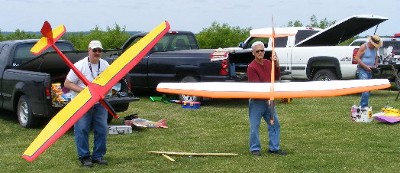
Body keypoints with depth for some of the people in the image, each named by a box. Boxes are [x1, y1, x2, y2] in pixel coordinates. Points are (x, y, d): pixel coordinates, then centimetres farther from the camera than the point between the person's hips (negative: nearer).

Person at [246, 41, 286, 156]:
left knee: (275, 124, 10)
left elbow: (276, 77, 8)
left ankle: (274, 147, 19)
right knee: (254, 126, 1)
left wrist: (277, 65, -7)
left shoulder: (268, 63, 8)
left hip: (268, 99, 7)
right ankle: (255, 149, 12)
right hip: (256, 100, -7)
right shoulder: (251, 67, -15)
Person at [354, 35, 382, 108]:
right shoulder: (364, 47, -13)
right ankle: (363, 106, -18)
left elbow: (376, 57, 26)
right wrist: (366, 66, -20)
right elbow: (357, 58, -16)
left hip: (370, 70, 8)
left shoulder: (375, 48, 9)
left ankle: (362, 105, 17)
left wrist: (376, 64, 6)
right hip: (362, 70, -8)